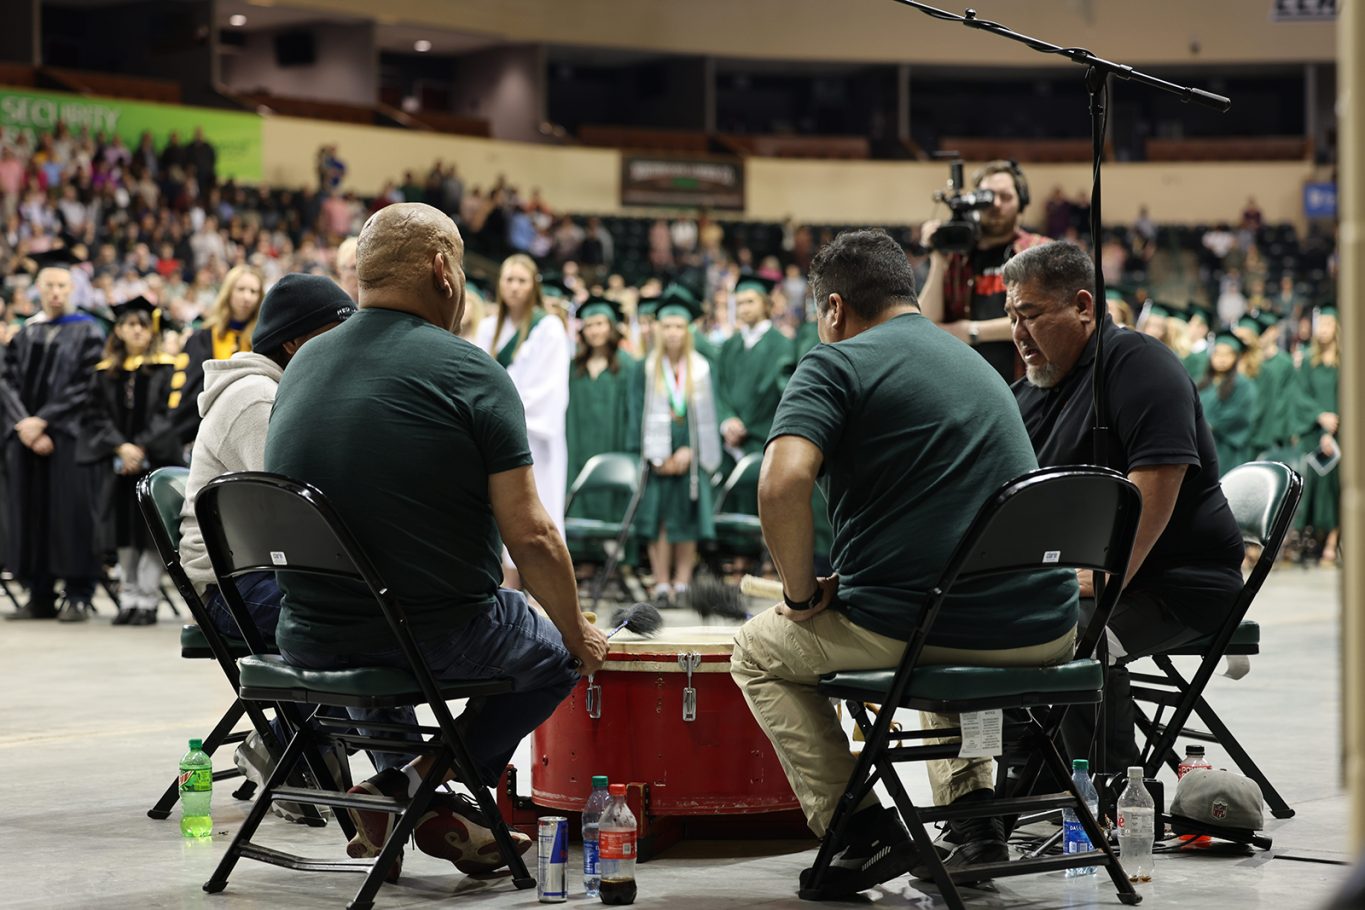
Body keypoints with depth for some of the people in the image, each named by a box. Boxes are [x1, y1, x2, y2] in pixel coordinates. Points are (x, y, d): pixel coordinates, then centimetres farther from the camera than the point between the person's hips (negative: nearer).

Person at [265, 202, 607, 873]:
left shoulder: (303, 365, 5)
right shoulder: (470, 373, -13)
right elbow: (531, 536, -15)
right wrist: (579, 636, 1)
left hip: (309, 642, 6)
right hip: (440, 638, -6)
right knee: (559, 654, 23)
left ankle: (401, 791, 25)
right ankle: (426, 786, 4)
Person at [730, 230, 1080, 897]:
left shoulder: (837, 363, -3)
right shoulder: (978, 364, 21)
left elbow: (783, 482, -20)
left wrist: (801, 592, -5)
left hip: (909, 627, -7)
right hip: (1043, 636, 7)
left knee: (757, 652, 22)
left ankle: (863, 830, 8)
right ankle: (973, 810, 22)